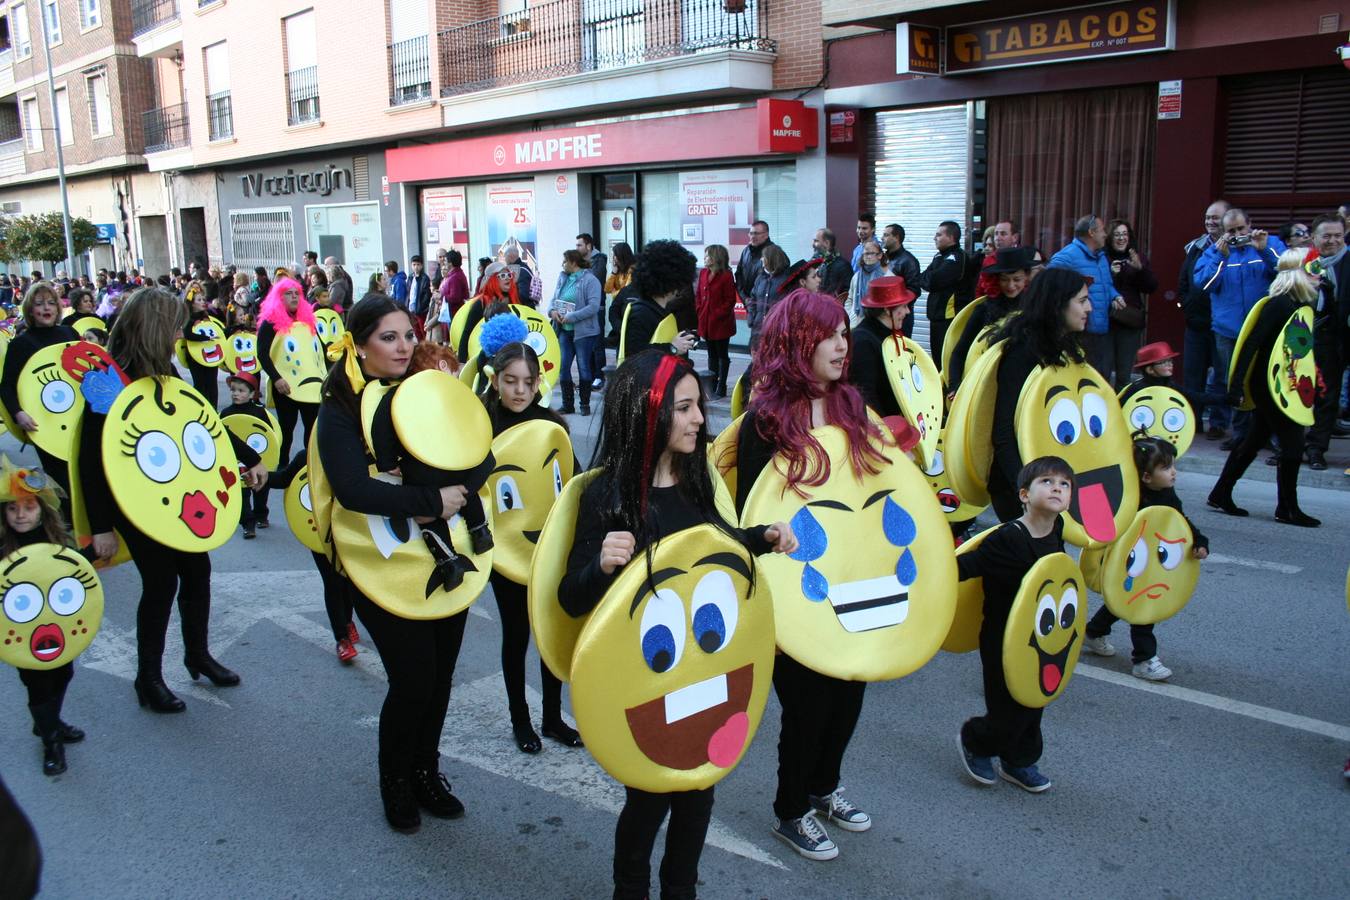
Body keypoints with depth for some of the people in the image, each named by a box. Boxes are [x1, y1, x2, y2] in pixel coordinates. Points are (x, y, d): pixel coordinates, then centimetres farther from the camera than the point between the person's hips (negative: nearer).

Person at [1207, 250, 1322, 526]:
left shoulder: (1298, 304, 10)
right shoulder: (1280, 304, -17)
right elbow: (1253, 343, -22)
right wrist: (1237, 383, -25)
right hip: (1270, 386, -9)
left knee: (1254, 440, 13)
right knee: (1293, 442, -3)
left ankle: (1220, 495, 21)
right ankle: (1287, 508, 9)